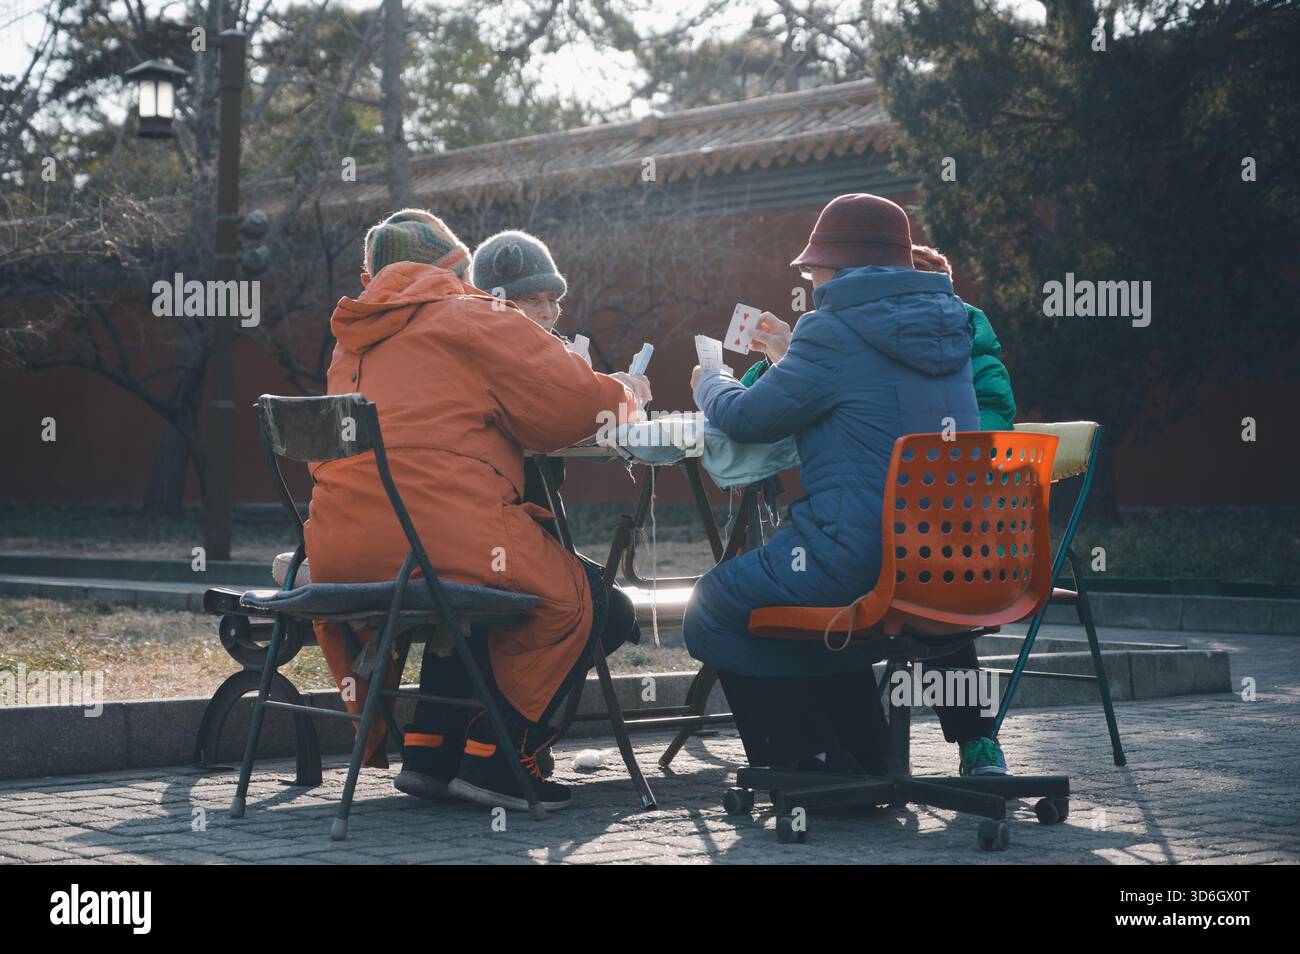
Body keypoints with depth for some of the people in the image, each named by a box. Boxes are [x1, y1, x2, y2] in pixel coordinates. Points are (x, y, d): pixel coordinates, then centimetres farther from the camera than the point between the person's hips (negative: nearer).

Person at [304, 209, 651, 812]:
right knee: (572, 601, 9)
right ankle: (493, 759, 6)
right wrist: (621, 393, 22)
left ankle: (426, 749, 24)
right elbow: (569, 404, 0)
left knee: (475, 598, 34)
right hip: (438, 532, -8)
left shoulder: (355, 344, 26)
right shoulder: (470, 319, 4)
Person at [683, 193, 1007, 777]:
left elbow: (749, 418, -2)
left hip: (864, 561, -8)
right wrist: (789, 364, 37)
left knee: (713, 610, 10)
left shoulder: (836, 332, -11)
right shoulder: (946, 327, 13)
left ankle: (821, 764, 8)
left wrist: (710, 385, 19)